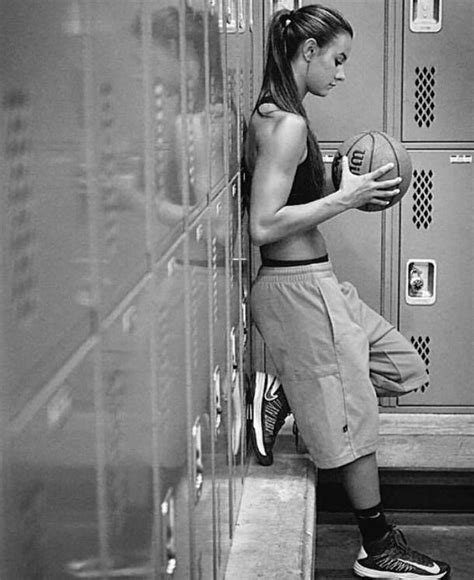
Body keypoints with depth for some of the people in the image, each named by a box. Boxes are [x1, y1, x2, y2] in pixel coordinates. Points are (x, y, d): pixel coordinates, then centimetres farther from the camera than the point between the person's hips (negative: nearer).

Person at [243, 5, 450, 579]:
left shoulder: (274, 115, 10)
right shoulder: (288, 124, -20)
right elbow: (264, 225, -26)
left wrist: (342, 185, 10)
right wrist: (345, 198, -20)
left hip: (312, 280, 10)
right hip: (295, 288, -10)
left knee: (399, 363, 20)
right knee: (350, 413, 2)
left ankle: (286, 401, 23)